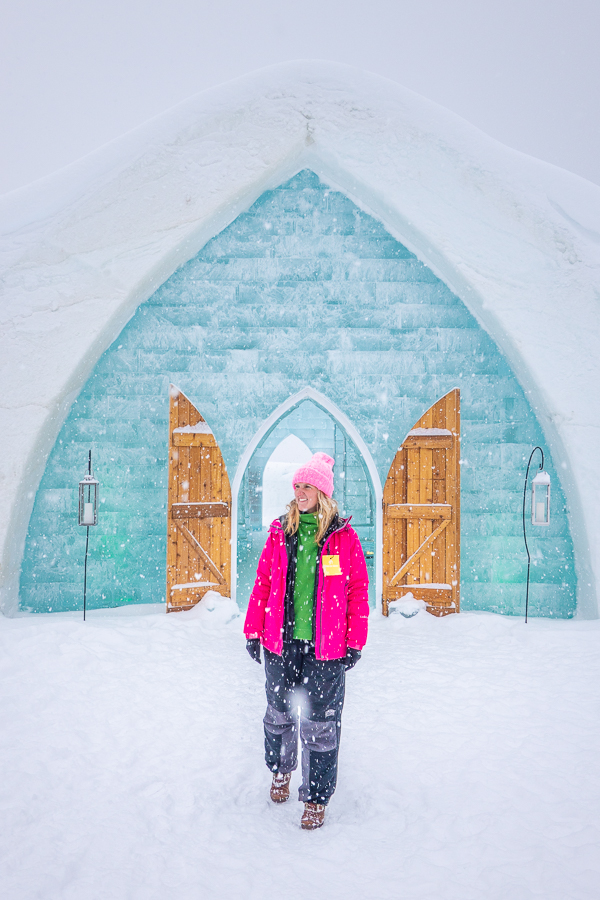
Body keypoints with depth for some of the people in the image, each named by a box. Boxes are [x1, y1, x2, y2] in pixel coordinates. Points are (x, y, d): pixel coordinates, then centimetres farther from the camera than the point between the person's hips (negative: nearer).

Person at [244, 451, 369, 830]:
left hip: (326, 647, -3)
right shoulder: (280, 532, 3)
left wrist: (356, 641, -5)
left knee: (320, 723, 3)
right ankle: (280, 770, 45)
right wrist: (253, 630, 7)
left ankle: (316, 799, 20)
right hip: (281, 642, 3)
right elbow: (262, 583, 8)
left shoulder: (343, 536, -5)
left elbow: (358, 589, -3)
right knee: (280, 712, 18)